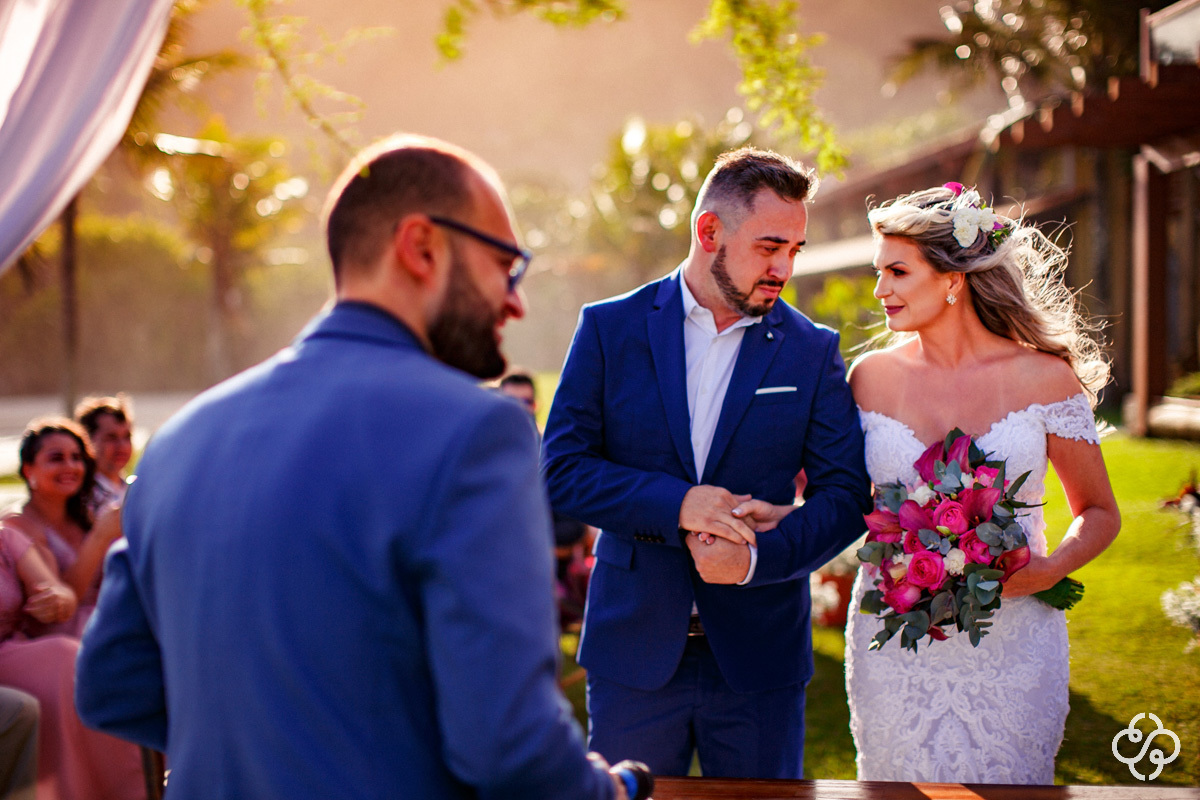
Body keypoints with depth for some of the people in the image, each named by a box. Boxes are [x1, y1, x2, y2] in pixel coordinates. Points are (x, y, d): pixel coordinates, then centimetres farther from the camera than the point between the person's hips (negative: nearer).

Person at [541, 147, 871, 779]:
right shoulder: (610, 329, -1)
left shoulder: (813, 351, 2)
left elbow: (846, 494, -1)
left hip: (759, 655, 1)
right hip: (633, 650, 0)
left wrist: (758, 556, -18)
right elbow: (561, 469, -6)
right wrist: (677, 504, -19)